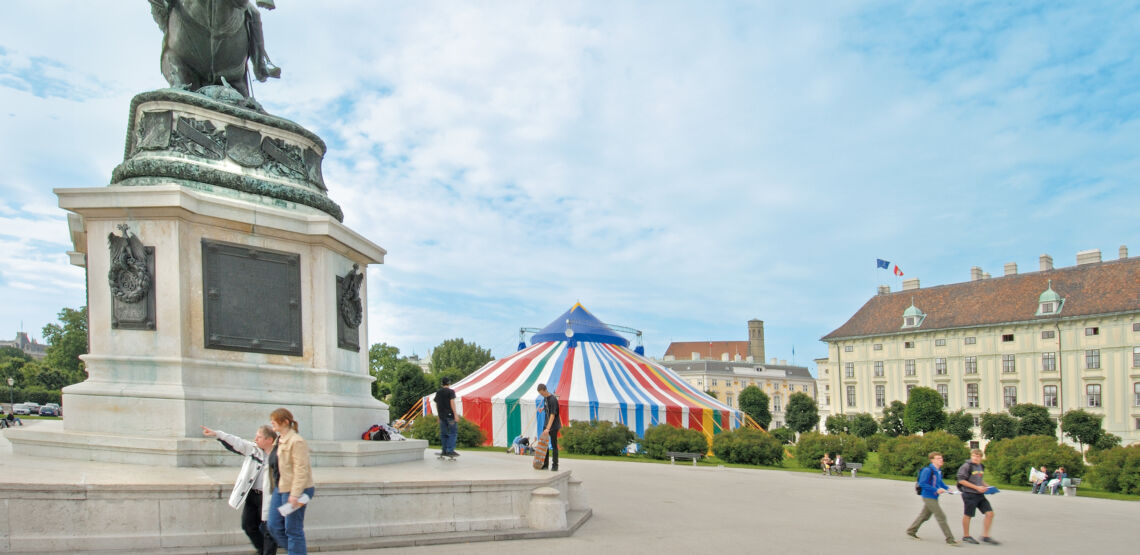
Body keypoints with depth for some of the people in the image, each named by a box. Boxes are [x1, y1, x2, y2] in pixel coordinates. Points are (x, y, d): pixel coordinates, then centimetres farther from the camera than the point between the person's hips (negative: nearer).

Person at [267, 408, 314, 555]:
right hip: (280, 488, 10)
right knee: (274, 526, 12)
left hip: (294, 490, -10)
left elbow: (301, 469, -21)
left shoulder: (296, 441, -17)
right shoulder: (279, 440, 12)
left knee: (293, 529, -1)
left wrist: (295, 494, -25)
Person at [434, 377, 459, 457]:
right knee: (453, 432, -3)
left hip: (441, 416, 6)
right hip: (450, 414, -6)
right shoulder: (450, 392, -5)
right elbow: (452, 403, -13)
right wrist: (455, 414, -13)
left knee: (443, 434, 10)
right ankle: (450, 450, -10)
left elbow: (436, 405, 17)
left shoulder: (438, 393, 13)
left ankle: (444, 451, 12)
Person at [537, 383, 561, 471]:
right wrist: (543, 408, 4)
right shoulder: (545, 397, 4)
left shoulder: (553, 399, -22)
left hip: (554, 425, -8)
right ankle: (545, 464, 16)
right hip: (546, 424, 8)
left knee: (554, 445, -2)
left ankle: (555, 465, 5)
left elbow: (552, 415, -27)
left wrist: (548, 428, -33)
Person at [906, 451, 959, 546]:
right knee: (941, 517, -7)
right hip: (929, 497, -9)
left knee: (924, 515, 18)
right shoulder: (928, 470, -19)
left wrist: (947, 488, 6)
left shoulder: (939, 471, 8)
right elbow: (922, 483, -21)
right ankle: (950, 539, -1)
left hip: (933, 497, 9)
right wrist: (936, 490, -23)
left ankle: (911, 531, 31)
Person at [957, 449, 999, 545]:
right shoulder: (966, 466, -13)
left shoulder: (981, 467, 11)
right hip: (969, 495, -7)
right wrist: (977, 487, -17)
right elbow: (961, 480, -16)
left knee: (990, 513, -1)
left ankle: (985, 537, 10)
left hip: (980, 495, 7)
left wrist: (987, 486, 7)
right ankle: (966, 536, 22)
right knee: (968, 515, 5)